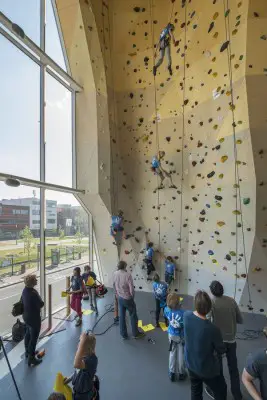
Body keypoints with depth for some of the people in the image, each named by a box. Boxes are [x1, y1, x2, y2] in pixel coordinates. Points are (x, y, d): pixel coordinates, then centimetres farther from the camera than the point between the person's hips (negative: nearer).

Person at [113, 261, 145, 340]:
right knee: (133, 316, 14)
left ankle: (124, 334, 30)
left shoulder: (115, 274, -8)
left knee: (122, 316, 17)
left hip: (120, 298, 5)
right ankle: (136, 334, 28)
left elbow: (114, 285, 4)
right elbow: (131, 288, -21)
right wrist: (132, 296, -2)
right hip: (127, 298, -5)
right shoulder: (127, 275, -26)